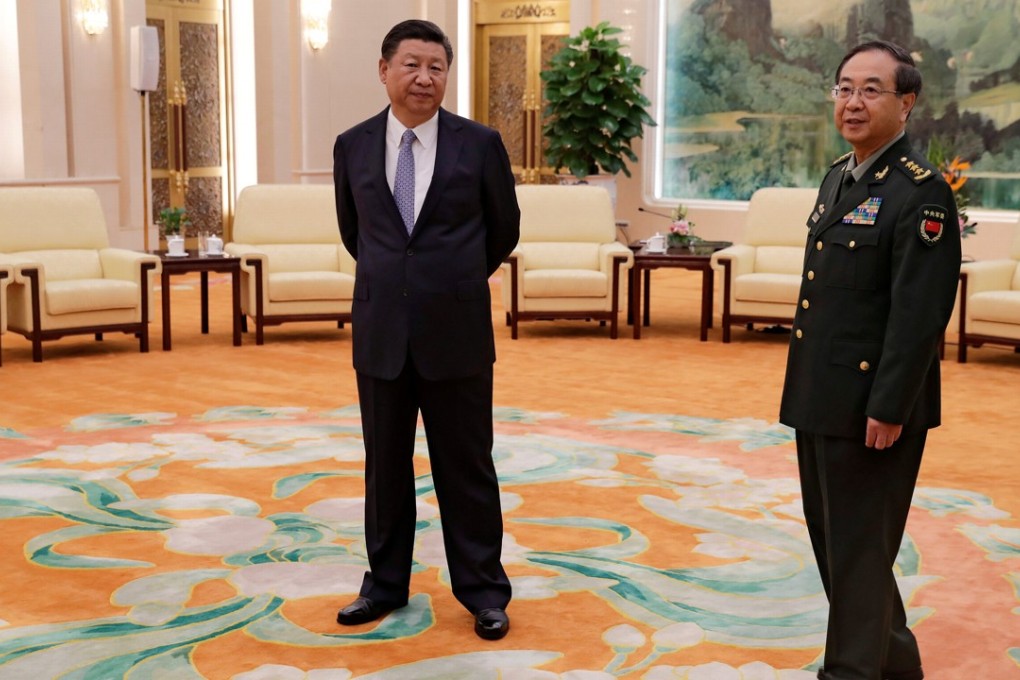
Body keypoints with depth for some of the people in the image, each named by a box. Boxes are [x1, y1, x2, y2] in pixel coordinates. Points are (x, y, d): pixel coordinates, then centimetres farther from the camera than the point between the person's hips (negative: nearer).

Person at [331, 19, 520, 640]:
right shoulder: (353, 146, 3)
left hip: (457, 331, -2)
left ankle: (483, 591, 17)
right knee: (385, 465, 12)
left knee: (466, 466, 5)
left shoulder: (480, 144, -4)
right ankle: (386, 583, 25)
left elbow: (505, 229, 8)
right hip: (380, 331, 2)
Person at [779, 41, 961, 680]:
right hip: (822, 398, 9)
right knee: (831, 536, 19)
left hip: (873, 404, -9)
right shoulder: (838, 177, 11)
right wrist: (807, 389, 17)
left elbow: (921, 314, -20)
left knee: (858, 547, 2)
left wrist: (888, 408, -20)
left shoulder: (922, 193, -16)